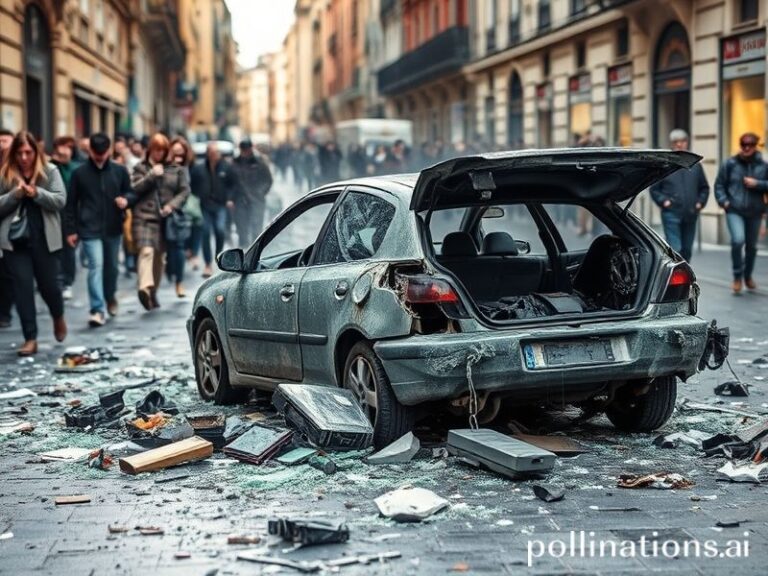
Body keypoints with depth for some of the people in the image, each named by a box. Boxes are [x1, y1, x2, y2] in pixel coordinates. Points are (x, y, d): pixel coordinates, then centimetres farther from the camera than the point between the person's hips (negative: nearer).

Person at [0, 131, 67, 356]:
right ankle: (30, 338, 3)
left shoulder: (50, 171, 0)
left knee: (48, 284, 8)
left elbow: (60, 200, -7)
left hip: (44, 239, -1)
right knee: (22, 287, -1)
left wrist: (36, 193, -20)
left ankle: (58, 318, 40)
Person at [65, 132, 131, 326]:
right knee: (96, 266, -14)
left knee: (111, 266, 17)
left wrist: (126, 200, -12)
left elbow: (130, 193, 13)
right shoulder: (79, 173, -2)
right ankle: (98, 310, -16)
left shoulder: (120, 171, 3)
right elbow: (71, 203, 2)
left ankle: (110, 297, 42)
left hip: (113, 228, 3)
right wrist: (71, 230, -1)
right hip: (90, 229, -3)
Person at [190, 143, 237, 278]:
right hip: (204, 205, 1)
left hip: (220, 205, -1)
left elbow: (233, 185, 7)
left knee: (220, 230, -17)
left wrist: (230, 199, -4)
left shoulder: (226, 168, 1)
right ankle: (208, 264, 10)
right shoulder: (198, 169, 1)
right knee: (205, 233, 0)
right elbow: (193, 186, 8)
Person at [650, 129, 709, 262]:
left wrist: (700, 202, 4)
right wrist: (663, 201, -11)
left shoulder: (695, 165, 11)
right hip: (671, 214, -4)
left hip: (691, 215, 4)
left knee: (687, 250, 12)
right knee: (675, 249, -13)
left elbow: (704, 188, 19)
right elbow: (654, 189, 3)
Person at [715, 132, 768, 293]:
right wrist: (724, 201, -10)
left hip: (755, 212, 2)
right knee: (738, 240, -21)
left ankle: (748, 276, 37)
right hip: (734, 211, -2)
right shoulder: (730, 164, -1)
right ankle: (737, 276, -3)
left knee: (751, 246, 14)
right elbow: (719, 185, 3)